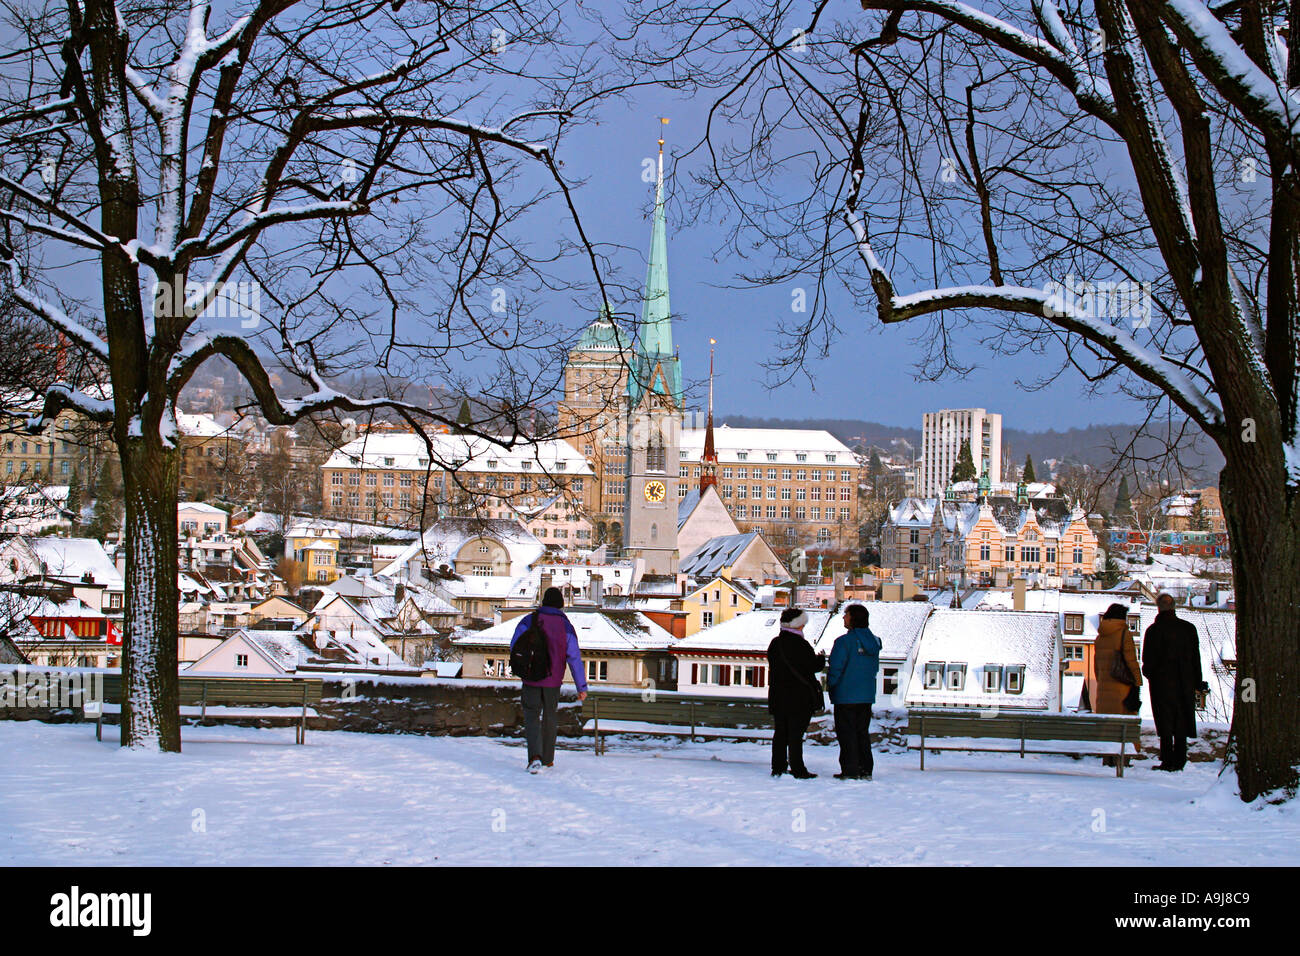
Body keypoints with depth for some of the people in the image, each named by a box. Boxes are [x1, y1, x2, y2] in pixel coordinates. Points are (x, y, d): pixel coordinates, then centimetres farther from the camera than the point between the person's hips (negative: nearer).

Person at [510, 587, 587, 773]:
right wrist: (582, 687, -2)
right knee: (550, 718, 17)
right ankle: (547, 758, 26)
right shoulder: (566, 626, -3)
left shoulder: (528, 621, -4)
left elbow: (514, 647, -4)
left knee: (532, 717, 0)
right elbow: (574, 658, -5)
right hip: (553, 681, 1)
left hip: (531, 679, -1)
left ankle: (535, 757, -20)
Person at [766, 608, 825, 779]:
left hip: (778, 697, 6)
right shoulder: (800, 645, -14)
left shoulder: (774, 644, 8)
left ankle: (777, 768, 14)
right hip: (799, 697, -6)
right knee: (795, 733, -4)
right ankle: (797, 770, -2)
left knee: (780, 732, 12)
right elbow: (812, 666, -12)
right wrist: (821, 659, 9)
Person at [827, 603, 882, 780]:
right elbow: (875, 668, 14)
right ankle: (865, 770, 14)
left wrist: (831, 686, 0)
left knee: (847, 733, 0)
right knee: (863, 732, 13)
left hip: (846, 696, -6)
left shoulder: (844, 641, -15)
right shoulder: (873, 641, 6)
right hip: (867, 695, 6)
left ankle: (850, 770, -1)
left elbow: (835, 668, -14)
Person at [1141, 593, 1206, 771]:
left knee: (1165, 723, 0)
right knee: (1181, 723, 10)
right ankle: (1179, 761, 12)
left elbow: (1148, 658, -9)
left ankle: (1168, 761, -2)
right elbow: (1196, 657, 6)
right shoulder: (1188, 628, 3)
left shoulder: (1154, 630, -9)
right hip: (1185, 683, 4)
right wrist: (1197, 682, 12)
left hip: (1161, 683, -3)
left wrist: (1148, 672, 12)